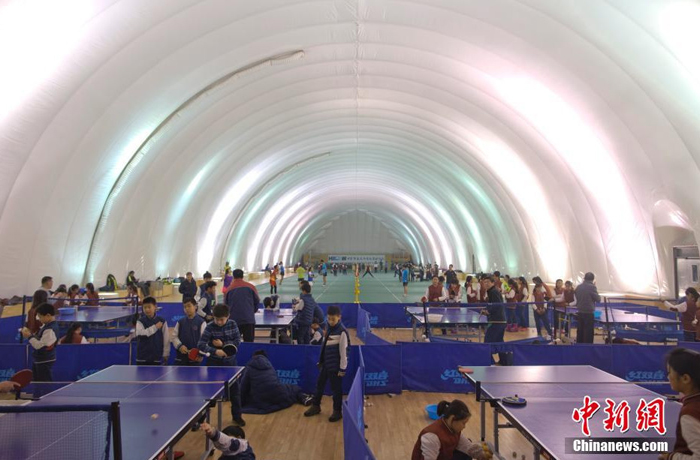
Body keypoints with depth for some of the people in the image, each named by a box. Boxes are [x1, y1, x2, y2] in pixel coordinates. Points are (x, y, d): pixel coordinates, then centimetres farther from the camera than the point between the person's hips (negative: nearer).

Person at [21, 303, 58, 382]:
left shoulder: (50, 330, -26)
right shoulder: (47, 325, 5)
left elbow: (39, 345, -24)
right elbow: (39, 339, 14)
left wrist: (29, 336, -14)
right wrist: (31, 334, -2)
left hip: (45, 361, -10)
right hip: (39, 360, 10)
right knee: (36, 381, 21)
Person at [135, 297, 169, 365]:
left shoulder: (162, 321, -2)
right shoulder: (140, 321, -1)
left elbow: (166, 338, 0)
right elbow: (140, 333, -19)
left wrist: (166, 354, 0)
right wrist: (155, 327, -20)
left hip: (156, 356, 0)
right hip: (142, 356, 0)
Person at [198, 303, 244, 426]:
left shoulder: (233, 324, -6)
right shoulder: (210, 327, -14)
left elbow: (237, 342, -7)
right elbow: (201, 345, -22)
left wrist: (223, 344, -20)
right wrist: (215, 351, -35)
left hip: (230, 361, 3)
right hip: (214, 362, -2)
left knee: (235, 389, 10)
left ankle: (236, 415, 28)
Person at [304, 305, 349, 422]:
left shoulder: (342, 332, -20)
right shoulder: (329, 328, 3)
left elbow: (344, 351, -18)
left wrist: (343, 368, -16)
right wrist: (321, 361, 17)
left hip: (335, 366, -8)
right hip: (326, 363, 8)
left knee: (336, 388, 7)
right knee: (319, 384, 18)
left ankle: (337, 411, 24)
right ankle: (315, 406, 36)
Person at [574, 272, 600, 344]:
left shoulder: (578, 287, 5)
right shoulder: (592, 287, -14)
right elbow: (598, 299, -5)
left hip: (580, 312, 6)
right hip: (589, 313, -6)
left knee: (580, 331, 14)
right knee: (588, 332, 1)